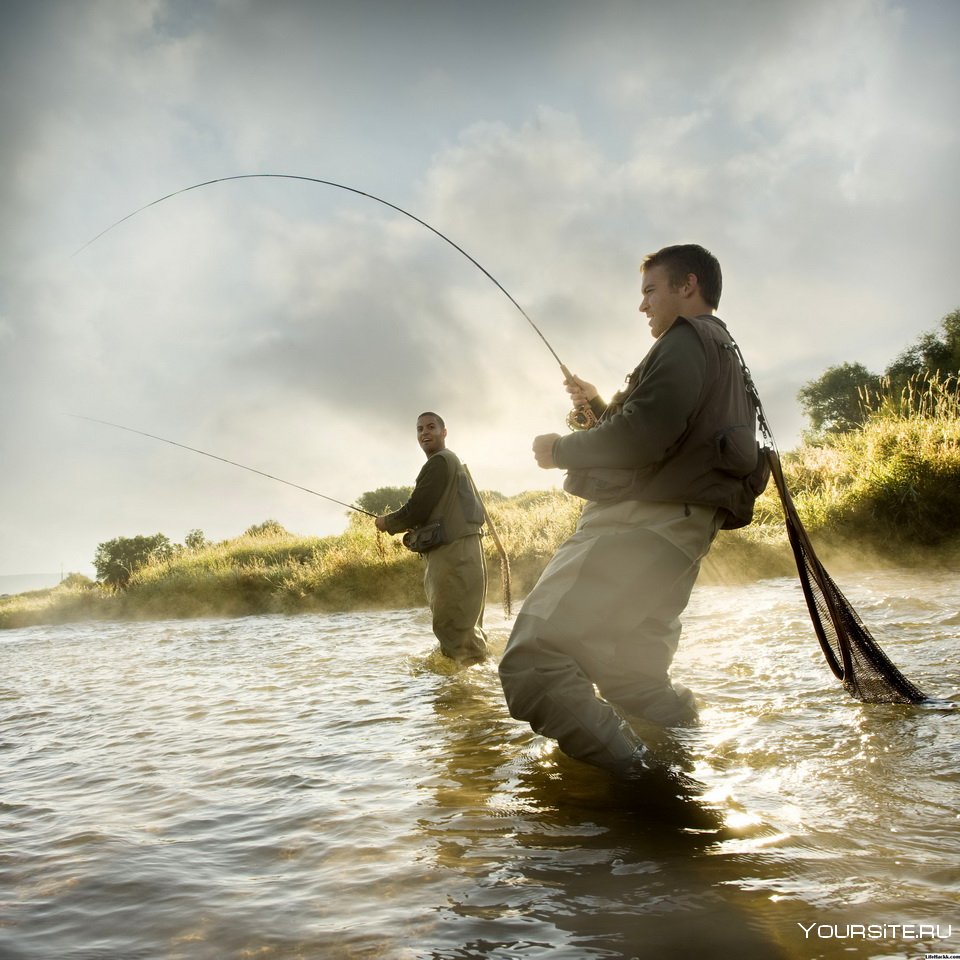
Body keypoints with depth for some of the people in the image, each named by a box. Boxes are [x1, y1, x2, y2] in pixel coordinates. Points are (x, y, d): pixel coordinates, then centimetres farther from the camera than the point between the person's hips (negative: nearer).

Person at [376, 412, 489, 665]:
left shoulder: (439, 462, -9)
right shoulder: (455, 462, 24)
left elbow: (416, 509, -14)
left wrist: (387, 523, 5)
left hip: (453, 553, -11)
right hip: (459, 551, 11)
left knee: (453, 626, -11)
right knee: (466, 627, 16)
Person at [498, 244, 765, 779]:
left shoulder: (688, 340, -5)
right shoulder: (727, 356, 28)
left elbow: (643, 439, -20)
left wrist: (561, 450, -5)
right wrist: (600, 407, 23)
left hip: (643, 525, -11)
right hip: (675, 532, 11)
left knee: (534, 664, -19)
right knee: (633, 678, 22)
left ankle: (643, 786, -27)